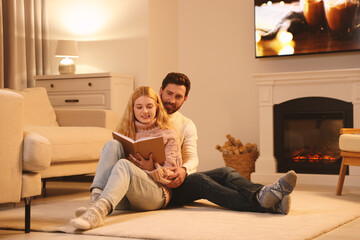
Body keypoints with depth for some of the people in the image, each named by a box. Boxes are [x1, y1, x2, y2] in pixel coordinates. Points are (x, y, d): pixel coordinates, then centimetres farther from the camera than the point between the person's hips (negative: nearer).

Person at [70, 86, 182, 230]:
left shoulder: (168, 134, 12)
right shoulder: (127, 131, 22)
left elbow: (172, 173, 5)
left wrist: (151, 169, -16)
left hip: (156, 194, -3)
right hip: (123, 198, 3)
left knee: (123, 165, -33)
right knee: (113, 144, -19)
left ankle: (100, 209, -62)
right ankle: (95, 199, -41)